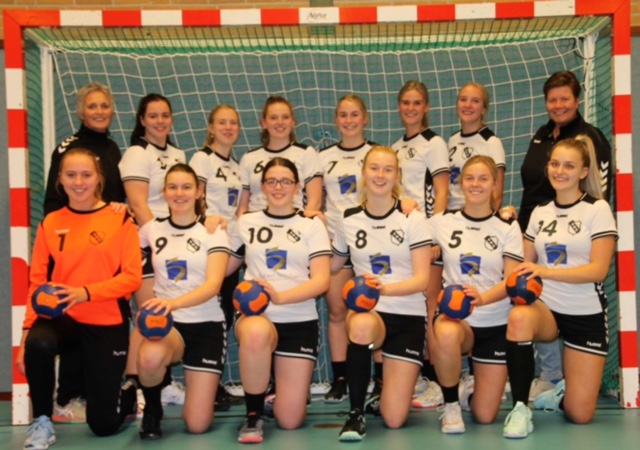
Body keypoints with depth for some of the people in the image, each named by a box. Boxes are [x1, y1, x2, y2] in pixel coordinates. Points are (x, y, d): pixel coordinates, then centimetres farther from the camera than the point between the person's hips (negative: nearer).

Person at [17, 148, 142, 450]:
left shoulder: (120, 220, -3)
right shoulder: (50, 223, 4)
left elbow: (131, 277, -9)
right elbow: (37, 280, 3)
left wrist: (86, 292, -24)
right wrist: (28, 328, -11)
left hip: (106, 324, -2)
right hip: (61, 317, 2)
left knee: (104, 425, 1)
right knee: (38, 342, -37)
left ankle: (129, 394, 38)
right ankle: (42, 423, -12)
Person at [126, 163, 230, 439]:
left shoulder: (213, 232, -1)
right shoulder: (152, 229, 6)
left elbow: (213, 285, -14)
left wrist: (174, 302, -31)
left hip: (206, 326, -1)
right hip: (167, 323, 1)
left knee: (197, 424, -7)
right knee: (150, 357, -39)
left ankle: (202, 384, 30)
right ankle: (152, 410, -3)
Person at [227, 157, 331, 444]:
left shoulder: (312, 226, 5)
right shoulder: (246, 222, 10)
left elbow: (321, 280, -7)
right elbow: (224, 268, 18)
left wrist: (280, 296, -21)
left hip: (299, 322, 0)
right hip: (256, 316, 0)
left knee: (290, 421, -5)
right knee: (257, 333, -41)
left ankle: (284, 379, 32)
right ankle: (253, 416, -17)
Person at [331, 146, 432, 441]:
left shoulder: (413, 219, -4)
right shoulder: (349, 220, 4)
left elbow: (422, 280, -12)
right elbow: (331, 268, 19)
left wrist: (385, 287, -29)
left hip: (408, 316, -1)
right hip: (366, 311, 1)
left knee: (394, 419, -8)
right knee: (362, 326, -41)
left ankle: (386, 385, 30)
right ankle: (356, 412, -20)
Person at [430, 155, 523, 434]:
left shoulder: (508, 227, 0)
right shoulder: (442, 222, 1)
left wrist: (481, 298, -29)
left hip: (496, 324, 1)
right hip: (455, 317, 0)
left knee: (485, 416, -2)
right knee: (446, 335, -40)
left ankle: (471, 390, 37)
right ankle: (451, 406, -13)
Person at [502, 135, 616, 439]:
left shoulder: (597, 209, -6)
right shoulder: (539, 212, 8)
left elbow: (598, 269, -16)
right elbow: (527, 265, 13)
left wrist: (545, 271, -27)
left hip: (586, 315, -2)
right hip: (546, 308, 3)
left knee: (580, 415, -6)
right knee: (518, 317, -37)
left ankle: (560, 395, 31)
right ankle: (520, 409, -25)